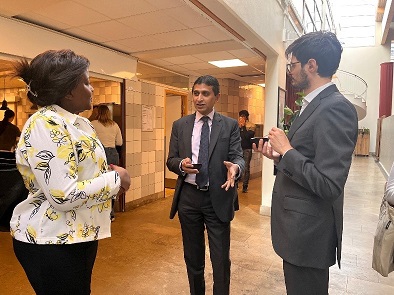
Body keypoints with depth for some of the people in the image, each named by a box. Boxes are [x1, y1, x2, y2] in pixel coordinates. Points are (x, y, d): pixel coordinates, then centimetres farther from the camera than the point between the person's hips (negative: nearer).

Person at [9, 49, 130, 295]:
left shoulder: (78, 122, 7)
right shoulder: (45, 125, -22)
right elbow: (64, 196, -28)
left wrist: (110, 173, -3)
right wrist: (115, 178, -18)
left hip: (79, 234, 9)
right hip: (51, 242, -9)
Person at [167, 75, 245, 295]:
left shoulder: (230, 125, 0)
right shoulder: (180, 125, 5)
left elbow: (238, 157, -6)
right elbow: (171, 159, 5)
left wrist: (236, 167, -30)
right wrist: (182, 164, -18)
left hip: (218, 198, -2)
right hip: (188, 196, 3)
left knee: (221, 258, 8)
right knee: (192, 256, 19)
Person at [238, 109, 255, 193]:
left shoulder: (252, 126, -1)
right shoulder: (237, 124, 8)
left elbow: (248, 136, -15)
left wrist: (243, 126, -10)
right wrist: (239, 126, -9)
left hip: (247, 149, -2)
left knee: (246, 167, 0)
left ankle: (245, 186, 9)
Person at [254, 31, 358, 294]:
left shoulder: (335, 108, -22)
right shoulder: (314, 105, 9)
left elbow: (328, 186, -27)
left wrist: (287, 149, -18)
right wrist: (279, 156, 0)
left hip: (308, 232, -9)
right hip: (300, 226, 9)